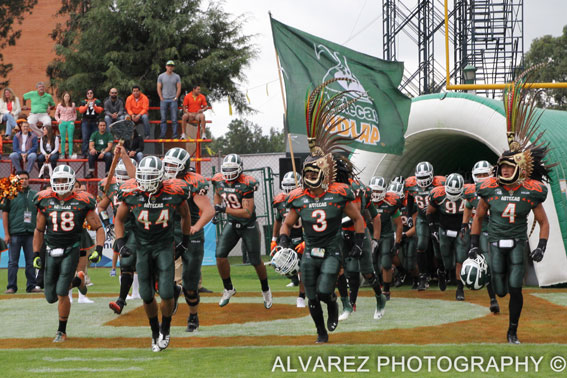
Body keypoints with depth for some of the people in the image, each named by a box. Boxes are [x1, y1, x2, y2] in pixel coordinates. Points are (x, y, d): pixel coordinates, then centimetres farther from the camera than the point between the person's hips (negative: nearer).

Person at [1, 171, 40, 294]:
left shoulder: (35, 195, 10)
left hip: (31, 233, 3)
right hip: (15, 233, -3)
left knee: (31, 261, 6)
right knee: (13, 261, 0)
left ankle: (32, 286, 11)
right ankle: (11, 287, 4)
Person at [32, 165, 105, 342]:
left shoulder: (82, 202, -7)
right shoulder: (45, 201, 1)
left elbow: (98, 228, -1)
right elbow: (39, 230, 12)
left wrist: (98, 250, -15)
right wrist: (36, 254, 6)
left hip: (70, 251, -4)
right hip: (51, 252, 4)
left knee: (61, 293, -12)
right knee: (51, 297, 7)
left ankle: (62, 331, 6)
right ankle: (77, 280, 36)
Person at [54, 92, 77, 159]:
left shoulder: (73, 105, 9)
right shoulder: (60, 105, 6)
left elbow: (75, 113, 18)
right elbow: (56, 114, 12)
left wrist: (74, 119, 2)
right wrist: (58, 120, -5)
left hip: (70, 123, 0)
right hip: (62, 123, 0)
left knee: (70, 139, -3)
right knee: (63, 139, 0)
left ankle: (70, 154, -3)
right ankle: (62, 154, 3)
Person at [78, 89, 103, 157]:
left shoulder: (97, 102, 11)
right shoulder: (83, 102, 12)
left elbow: (100, 110, -1)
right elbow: (80, 110, -1)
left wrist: (94, 106, -17)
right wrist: (87, 105, -16)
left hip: (94, 122, 0)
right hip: (85, 122, 0)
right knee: (85, 138, -9)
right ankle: (84, 153, -11)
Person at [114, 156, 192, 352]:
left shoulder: (174, 193, -15)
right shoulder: (131, 194, -14)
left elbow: (185, 215, 6)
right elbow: (119, 219, 4)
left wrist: (186, 241, 12)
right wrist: (120, 243, -7)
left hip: (164, 247, -1)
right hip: (142, 248, 1)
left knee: (167, 293, -11)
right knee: (147, 296, 3)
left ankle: (165, 330, 14)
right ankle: (155, 332, 26)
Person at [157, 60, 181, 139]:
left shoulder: (176, 77, 7)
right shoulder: (161, 76, 7)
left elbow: (179, 88, 6)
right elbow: (159, 88, 6)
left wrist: (176, 98, -4)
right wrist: (161, 98, -3)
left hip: (173, 100, 0)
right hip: (164, 100, 0)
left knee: (174, 118, -3)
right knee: (163, 118, -1)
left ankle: (175, 134, -1)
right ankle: (162, 135, 1)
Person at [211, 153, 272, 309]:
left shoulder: (246, 185, -25)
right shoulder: (220, 181, -7)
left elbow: (247, 212, -29)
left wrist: (225, 209, -32)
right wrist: (217, 205, -1)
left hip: (248, 226, -5)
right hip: (232, 224, 5)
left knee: (255, 261, 4)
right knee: (220, 255, -11)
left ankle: (266, 290, 30)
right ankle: (228, 288, 9)